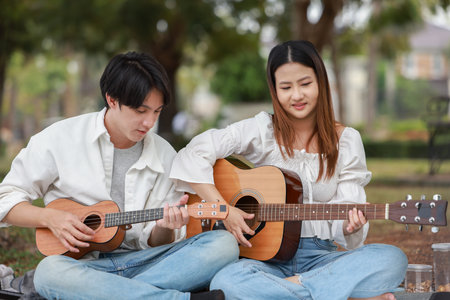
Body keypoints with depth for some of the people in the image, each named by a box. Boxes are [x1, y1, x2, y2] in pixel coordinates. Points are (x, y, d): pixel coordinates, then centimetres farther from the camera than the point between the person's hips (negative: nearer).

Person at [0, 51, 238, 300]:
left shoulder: (165, 156, 8)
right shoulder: (61, 138, 0)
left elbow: (155, 244, 9)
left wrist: (165, 228, -14)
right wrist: (50, 217, -12)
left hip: (143, 263, 3)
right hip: (83, 262, -2)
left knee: (224, 244, -21)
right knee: (50, 270, -39)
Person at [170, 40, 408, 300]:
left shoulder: (346, 141, 7)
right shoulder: (262, 130, 1)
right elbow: (194, 154, -7)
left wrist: (350, 226, -22)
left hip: (319, 256, 1)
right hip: (265, 255, -1)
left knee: (393, 259, -26)